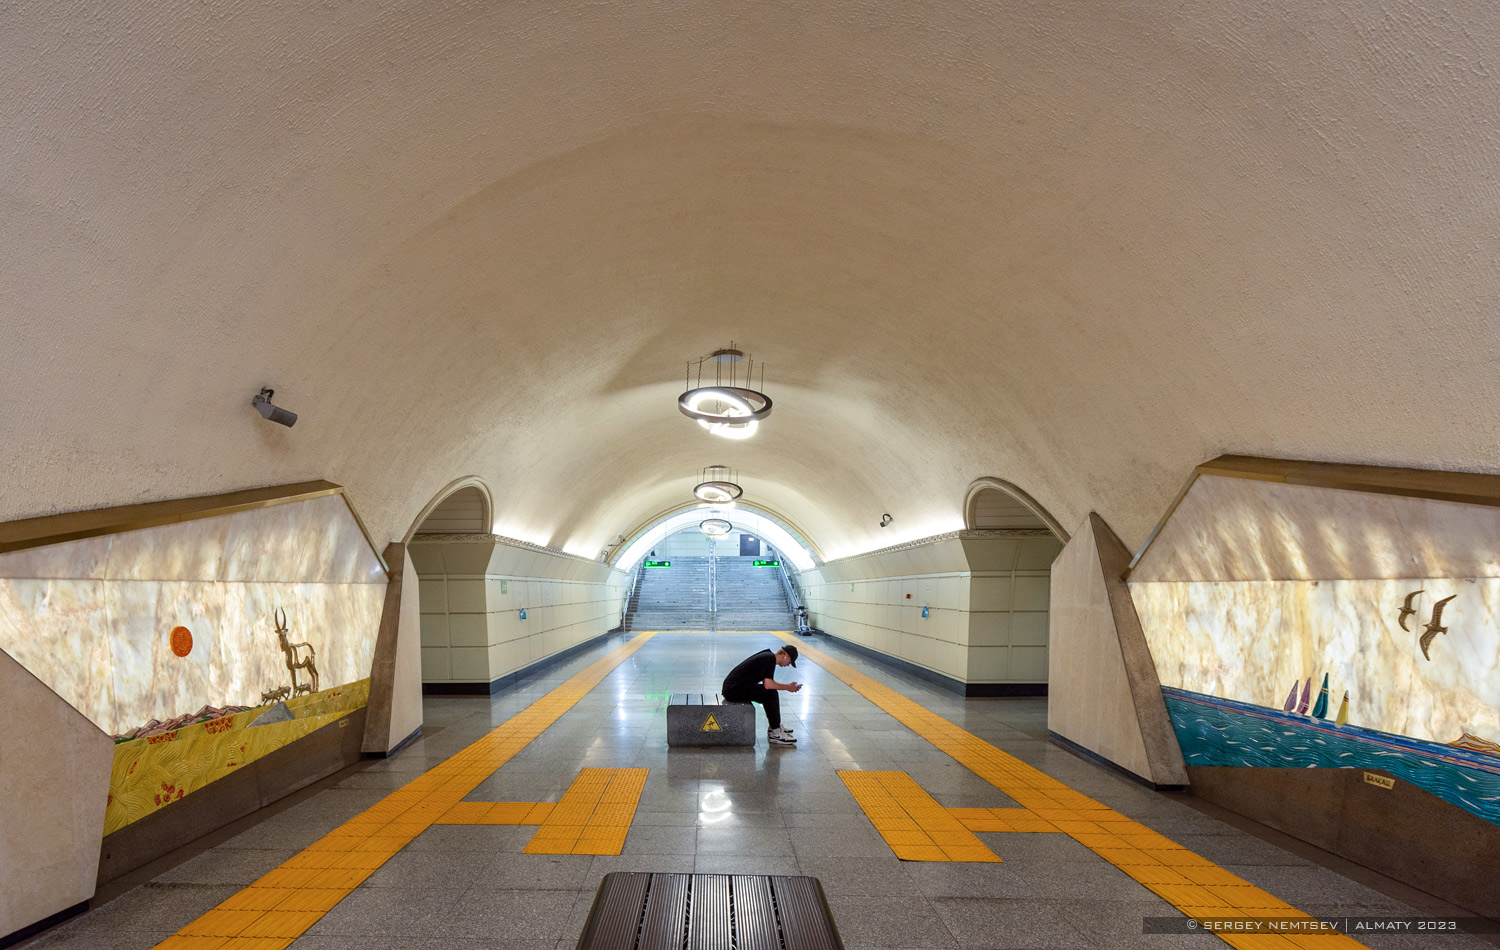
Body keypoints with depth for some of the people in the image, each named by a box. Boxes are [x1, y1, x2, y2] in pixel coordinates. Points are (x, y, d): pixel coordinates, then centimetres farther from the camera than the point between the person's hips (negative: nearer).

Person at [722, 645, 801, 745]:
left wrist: (788, 685, 17)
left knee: (770, 692, 19)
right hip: (733, 690, -11)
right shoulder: (770, 659, -14)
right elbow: (768, 685, -22)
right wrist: (787, 687, -8)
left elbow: (768, 682, 23)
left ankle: (774, 726, 24)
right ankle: (776, 734, -11)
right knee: (771, 693, -17)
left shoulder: (768, 656, 15)